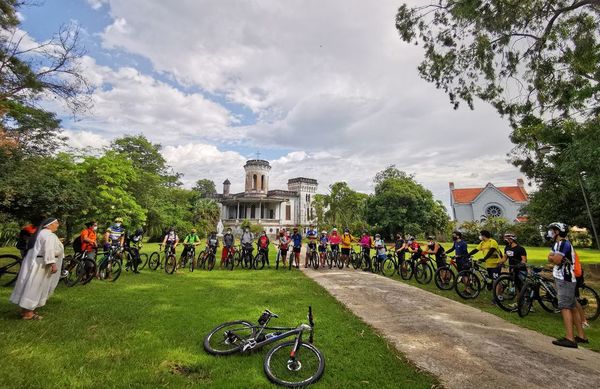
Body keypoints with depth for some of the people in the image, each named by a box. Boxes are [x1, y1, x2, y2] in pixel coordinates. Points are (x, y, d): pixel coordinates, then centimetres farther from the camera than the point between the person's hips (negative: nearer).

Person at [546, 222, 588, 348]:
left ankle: (569, 339, -12)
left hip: (565, 280, -10)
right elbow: (550, 258, 12)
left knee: (565, 307, -11)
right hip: (564, 279, 10)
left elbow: (556, 260, -21)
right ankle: (581, 336, 21)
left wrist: (553, 257, -1)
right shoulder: (558, 244, 17)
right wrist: (555, 258, -7)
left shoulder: (563, 243, -14)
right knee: (573, 307, 13)